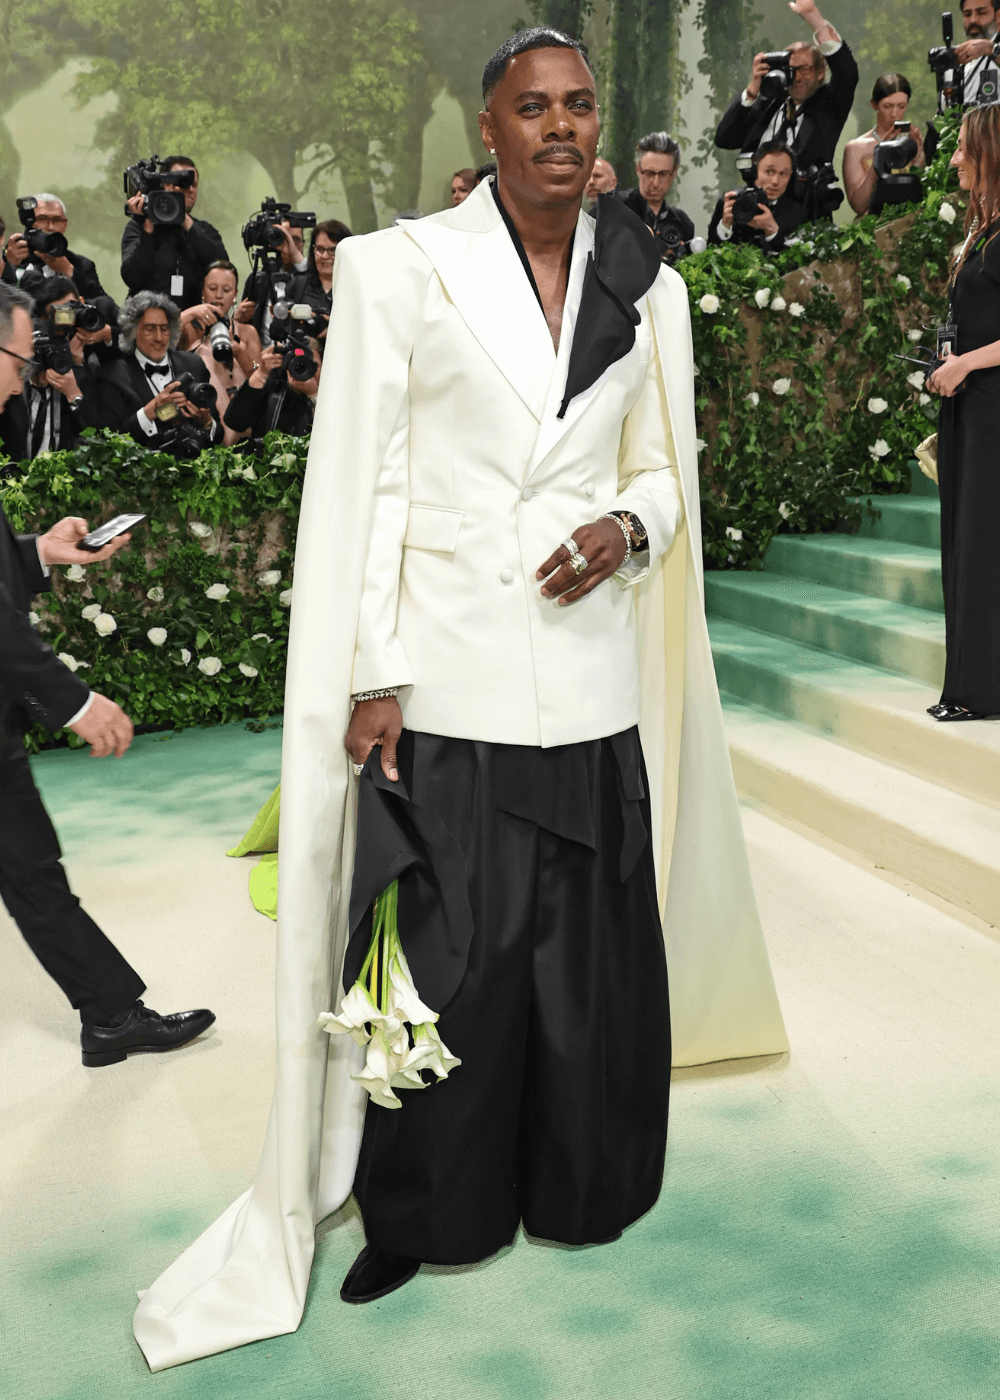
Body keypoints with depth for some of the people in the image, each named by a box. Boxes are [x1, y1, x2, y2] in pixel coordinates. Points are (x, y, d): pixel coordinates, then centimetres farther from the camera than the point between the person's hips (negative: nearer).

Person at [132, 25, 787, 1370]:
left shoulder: (647, 288, 8)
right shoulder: (401, 268, -2)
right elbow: (359, 486, -4)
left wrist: (629, 527, -8)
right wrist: (370, 680, -9)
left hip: (592, 686, 3)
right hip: (442, 687, -3)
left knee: (592, 952, 11)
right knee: (442, 964, 3)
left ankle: (579, 1188, 35)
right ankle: (425, 1210, 26)